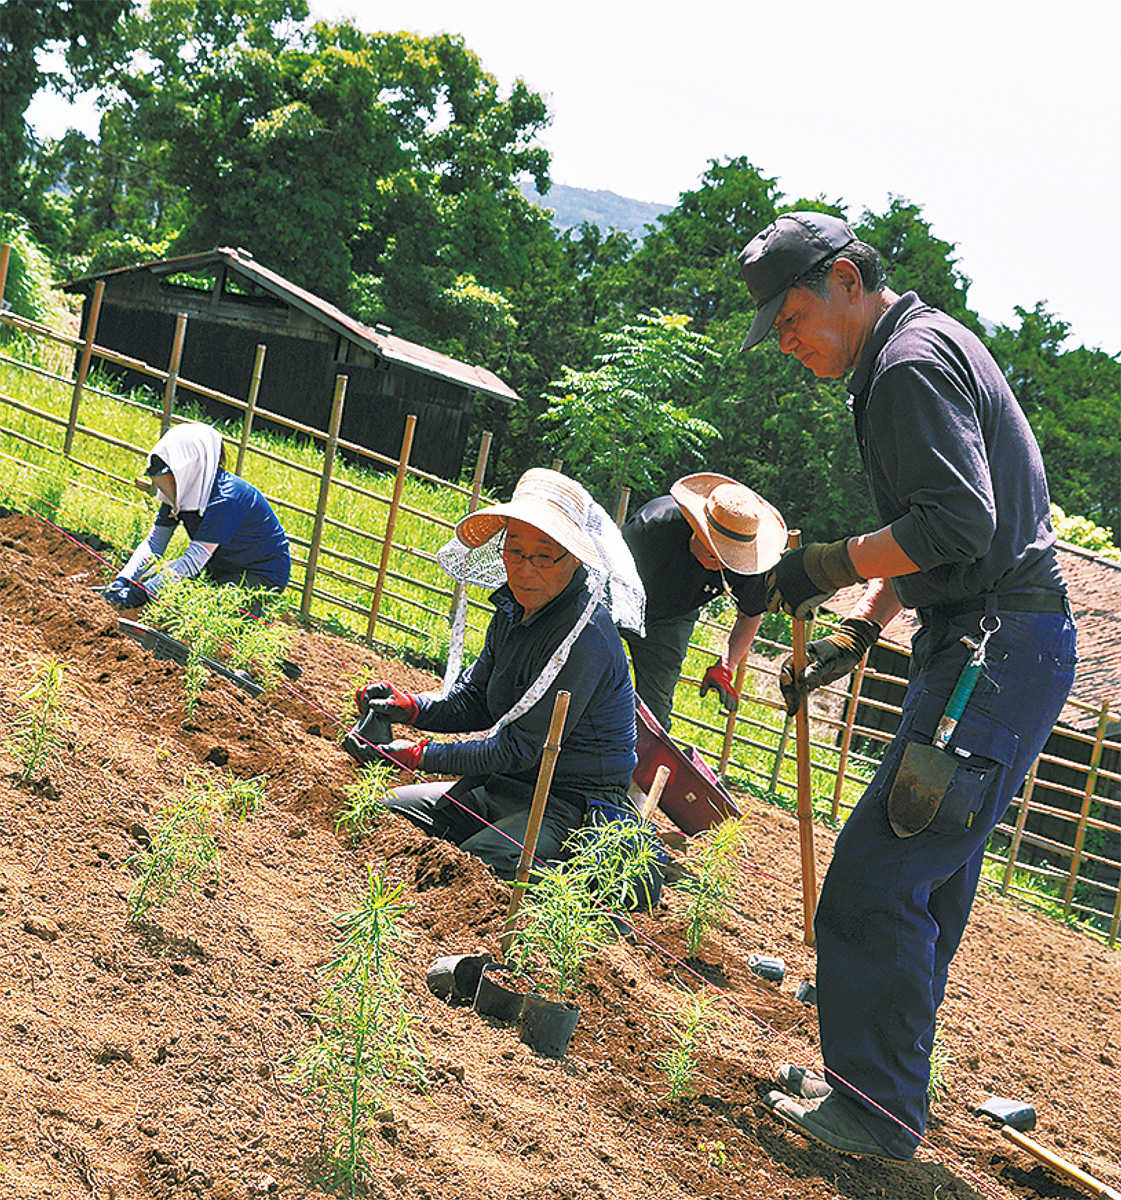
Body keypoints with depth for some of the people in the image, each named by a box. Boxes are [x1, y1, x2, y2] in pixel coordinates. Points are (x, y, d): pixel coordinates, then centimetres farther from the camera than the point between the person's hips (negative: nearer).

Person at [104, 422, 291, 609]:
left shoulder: (227, 499, -32)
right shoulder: (180, 490, -8)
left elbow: (193, 560, -35)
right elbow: (153, 542, -5)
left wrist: (142, 592, -39)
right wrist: (123, 579, -21)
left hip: (264, 578, -7)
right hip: (221, 572, 7)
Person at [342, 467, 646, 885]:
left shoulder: (585, 636, -24)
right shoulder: (514, 610, 4)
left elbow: (519, 749, -22)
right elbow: (474, 699, 12)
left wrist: (418, 755, -18)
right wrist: (409, 706, -8)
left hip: (571, 805, -9)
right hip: (499, 787, 9)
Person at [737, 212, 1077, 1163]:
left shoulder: (911, 363, -12)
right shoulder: (927, 347, 22)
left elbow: (958, 522, -23)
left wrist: (827, 566, -13)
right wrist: (858, 631, 18)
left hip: (1000, 648, -11)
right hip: (997, 648, 11)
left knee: (878, 876, -10)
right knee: (929, 884, 15)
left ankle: (878, 1110, -3)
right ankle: (879, 1078, 25)